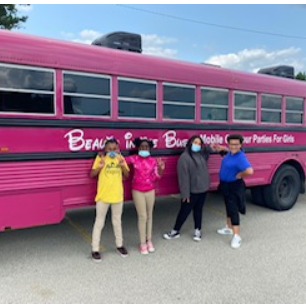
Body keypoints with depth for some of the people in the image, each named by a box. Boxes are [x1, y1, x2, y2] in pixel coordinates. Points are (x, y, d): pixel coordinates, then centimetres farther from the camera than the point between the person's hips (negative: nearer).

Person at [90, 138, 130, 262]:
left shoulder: (120, 158, 1)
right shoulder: (100, 158, -8)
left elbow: (126, 175, 4)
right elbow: (92, 174, -8)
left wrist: (122, 165, -14)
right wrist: (100, 166, -25)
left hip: (117, 195, 3)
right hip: (103, 195, -3)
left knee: (117, 221, 18)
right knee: (99, 222, 7)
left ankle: (119, 245, 34)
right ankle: (95, 250, 17)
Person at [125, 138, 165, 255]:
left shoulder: (153, 161, 0)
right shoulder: (134, 159, -5)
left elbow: (155, 177, 0)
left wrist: (161, 168, -16)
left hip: (150, 191, 3)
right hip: (138, 191, -3)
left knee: (149, 216, 11)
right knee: (142, 216, -2)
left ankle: (149, 241, 26)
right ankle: (143, 243, 11)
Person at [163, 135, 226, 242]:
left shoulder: (202, 154, 4)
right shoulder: (184, 157, -16)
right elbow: (183, 176, -18)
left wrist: (212, 147, 2)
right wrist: (185, 193, -19)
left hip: (203, 189, 6)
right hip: (192, 190, -6)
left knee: (198, 209, 17)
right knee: (185, 211, 6)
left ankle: (198, 231, 31)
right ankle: (175, 231, 22)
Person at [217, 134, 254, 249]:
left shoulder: (240, 157, -27)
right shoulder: (230, 153, 0)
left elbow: (250, 171, -40)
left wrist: (239, 175, -23)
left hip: (234, 187, -9)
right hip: (225, 185, 9)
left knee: (233, 209, -6)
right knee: (228, 207, 22)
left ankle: (237, 236, 2)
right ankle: (229, 228, 39)